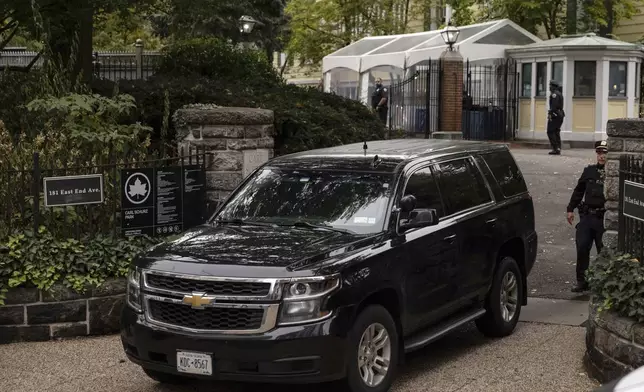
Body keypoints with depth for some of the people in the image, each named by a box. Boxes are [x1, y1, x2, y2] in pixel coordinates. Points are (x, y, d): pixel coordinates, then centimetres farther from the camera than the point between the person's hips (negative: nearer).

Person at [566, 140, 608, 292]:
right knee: (582, 248, 1)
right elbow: (578, 191, 18)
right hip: (586, 217, 4)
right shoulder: (589, 171, 10)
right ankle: (582, 281, 9)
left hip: (604, 218, -4)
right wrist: (570, 209, 16)